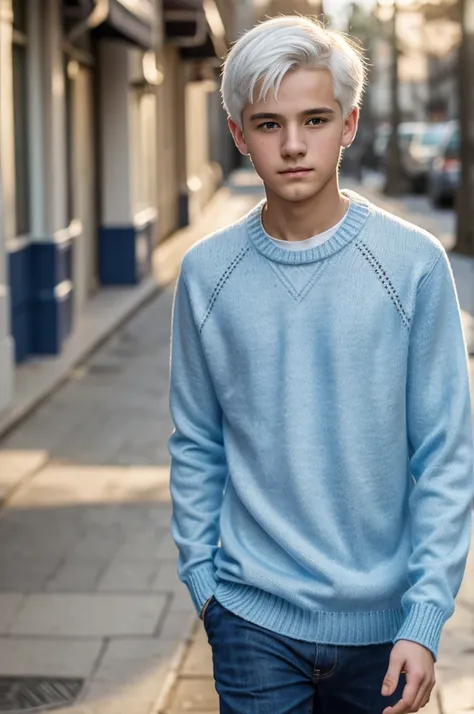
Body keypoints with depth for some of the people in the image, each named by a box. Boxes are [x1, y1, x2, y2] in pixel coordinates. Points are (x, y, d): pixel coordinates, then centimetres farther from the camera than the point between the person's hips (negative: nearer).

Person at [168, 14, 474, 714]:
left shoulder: (414, 263, -9)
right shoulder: (207, 273, -2)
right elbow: (197, 446, 6)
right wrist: (201, 577, 2)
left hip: (381, 615, 0)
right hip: (253, 617, 1)